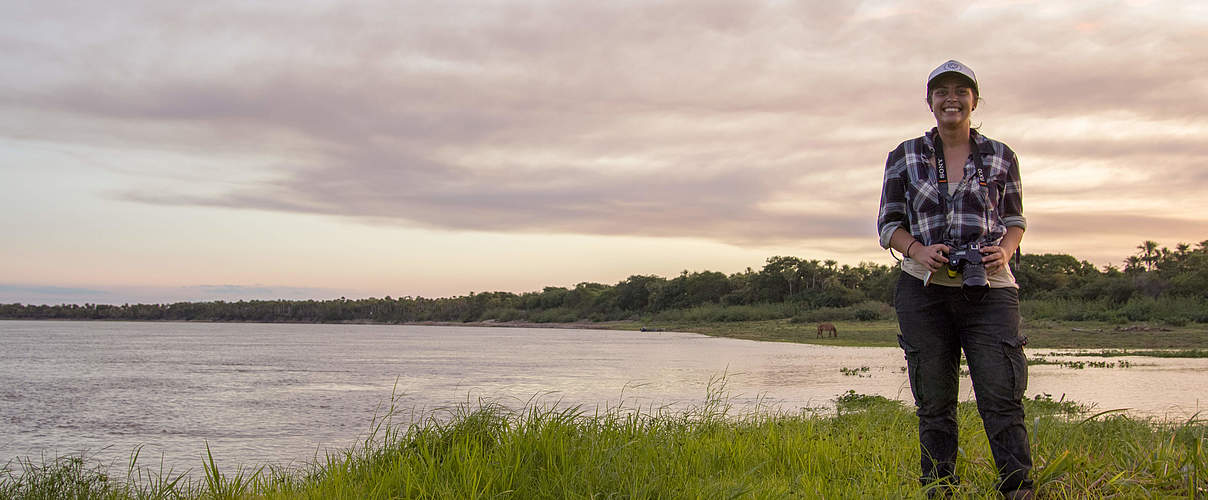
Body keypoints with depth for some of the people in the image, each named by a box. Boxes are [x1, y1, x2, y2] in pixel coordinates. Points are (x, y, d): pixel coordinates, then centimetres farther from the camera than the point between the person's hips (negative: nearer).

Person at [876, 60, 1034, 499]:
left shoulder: (1001, 157, 10)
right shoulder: (905, 157, 8)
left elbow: (1015, 219, 17)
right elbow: (888, 223, 9)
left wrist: (1005, 251, -6)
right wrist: (918, 250, -12)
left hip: (989, 288, 0)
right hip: (924, 287, 0)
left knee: (1002, 397, -9)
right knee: (934, 404, 4)